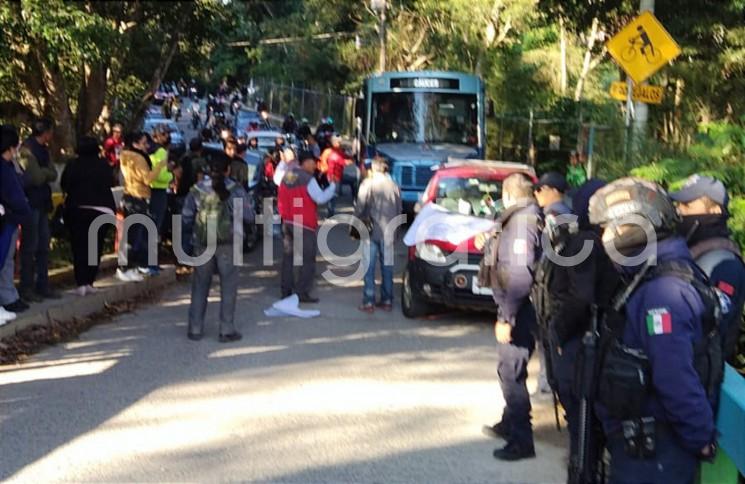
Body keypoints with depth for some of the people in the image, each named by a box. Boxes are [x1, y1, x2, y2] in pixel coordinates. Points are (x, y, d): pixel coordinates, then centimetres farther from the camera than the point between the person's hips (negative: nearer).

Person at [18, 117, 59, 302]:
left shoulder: (43, 150, 14)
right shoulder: (27, 149, -10)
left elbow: (53, 174, 5)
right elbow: (36, 177, -17)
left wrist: (43, 173, -12)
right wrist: (46, 172, 0)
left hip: (42, 203, 8)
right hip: (31, 202, -8)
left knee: (43, 247, 9)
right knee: (29, 247, -4)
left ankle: (42, 286, 16)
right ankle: (27, 289, 2)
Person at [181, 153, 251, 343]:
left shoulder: (197, 189, 4)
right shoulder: (235, 190, -3)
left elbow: (186, 218, 4)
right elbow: (249, 216, -7)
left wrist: (187, 244, 10)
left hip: (202, 244, 2)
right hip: (228, 244, -2)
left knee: (200, 287, 11)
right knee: (228, 287, 5)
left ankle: (195, 329, 15)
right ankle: (227, 330, 5)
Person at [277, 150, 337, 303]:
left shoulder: (286, 177, 9)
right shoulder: (308, 179, -14)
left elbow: (281, 200, 13)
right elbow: (320, 198, -18)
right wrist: (333, 186, -8)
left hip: (287, 222, 7)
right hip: (304, 225, -7)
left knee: (288, 258, 13)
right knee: (308, 260, 0)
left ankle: (286, 291, 16)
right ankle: (301, 292, -5)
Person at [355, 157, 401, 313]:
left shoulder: (368, 184, -10)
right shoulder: (393, 185, 1)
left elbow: (360, 207, -12)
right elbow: (399, 209, 6)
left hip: (371, 231, -3)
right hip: (388, 232, 4)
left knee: (369, 267, 2)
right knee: (387, 266, 11)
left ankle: (369, 302, 0)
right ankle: (387, 301, 15)